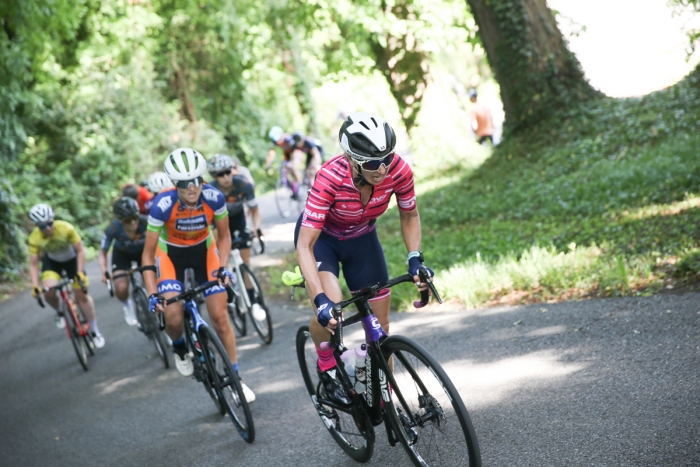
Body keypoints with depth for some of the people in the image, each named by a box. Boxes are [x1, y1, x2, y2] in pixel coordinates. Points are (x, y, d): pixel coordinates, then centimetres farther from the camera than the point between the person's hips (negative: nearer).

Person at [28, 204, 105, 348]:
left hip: (71, 259, -1)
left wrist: (80, 273, -30)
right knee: (49, 291, -25)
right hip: (51, 261, 1)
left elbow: (80, 250, -23)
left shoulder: (66, 228, -34)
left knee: (82, 295, -5)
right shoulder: (34, 238, -28)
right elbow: (33, 264, -19)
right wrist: (35, 286, -28)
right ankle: (59, 312, 9)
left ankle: (94, 331, 11)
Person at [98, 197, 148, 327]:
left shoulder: (145, 222, -37)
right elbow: (102, 254, -20)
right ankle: (127, 306, 17)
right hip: (122, 254, 0)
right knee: (121, 289, -19)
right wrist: (104, 271, -37)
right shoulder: (112, 229, -34)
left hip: (143, 251, 1)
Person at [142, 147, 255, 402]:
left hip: (204, 250, 1)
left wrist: (223, 267, -23)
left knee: (220, 317, -5)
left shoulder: (214, 198, -27)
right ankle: (179, 348, 17)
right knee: (174, 318, -19)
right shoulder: (163, 205, -32)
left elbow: (223, 236, -7)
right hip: (170, 254, -1)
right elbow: (148, 252, -21)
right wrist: (151, 294, -29)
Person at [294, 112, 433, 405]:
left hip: (362, 238, 4)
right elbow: (305, 245, -38)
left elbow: (410, 217, -7)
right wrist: (321, 300, -48)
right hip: (319, 237, -3)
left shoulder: (398, 170, -28)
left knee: (380, 326, 3)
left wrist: (415, 259, -22)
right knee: (330, 307, -30)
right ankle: (327, 367, 1)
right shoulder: (330, 177, -38)